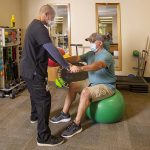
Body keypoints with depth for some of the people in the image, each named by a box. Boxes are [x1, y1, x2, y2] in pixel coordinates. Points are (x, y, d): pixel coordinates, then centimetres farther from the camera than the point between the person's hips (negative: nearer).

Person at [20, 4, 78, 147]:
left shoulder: (34, 25, 14)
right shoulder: (40, 28, -19)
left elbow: (45, 50, 16)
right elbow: (52, 50, -25)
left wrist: (60, 63, 15)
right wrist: (67, 66, -20)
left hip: (29, 68, 11)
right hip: (33, 70, -11)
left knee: (36, 94, 28)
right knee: (44, 99, -10)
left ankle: (35, 116, 52)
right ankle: (44, 137, -5)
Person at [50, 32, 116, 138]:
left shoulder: (106, 55, -21)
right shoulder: (90, 54, 6)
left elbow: (98, 65, -42)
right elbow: (77, 58, -5)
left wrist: (80, 68, -57)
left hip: (106, 86, -9)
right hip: (91, 82, 9)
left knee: (85, 92, -32)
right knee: (73, 86, 2)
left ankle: (77, 125, -22)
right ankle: (65, 114, 8)